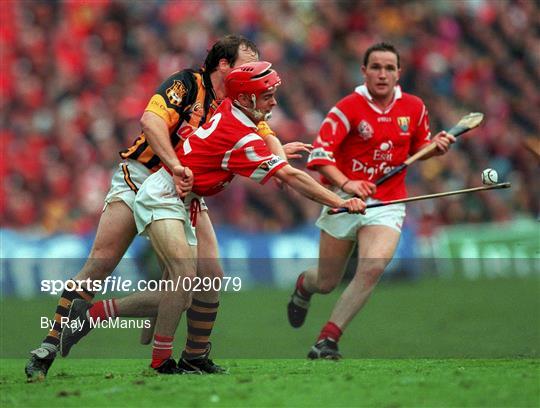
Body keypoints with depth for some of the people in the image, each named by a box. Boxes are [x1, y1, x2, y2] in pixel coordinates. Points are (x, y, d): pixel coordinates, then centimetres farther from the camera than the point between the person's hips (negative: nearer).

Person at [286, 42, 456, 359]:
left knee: (374, 266, -27)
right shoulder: (349, 107, -9)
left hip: (387, 205, 2)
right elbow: (320, 153, -18)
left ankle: (329, 338, -18)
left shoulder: (414, 108, 4)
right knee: (327, 284, 7)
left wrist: (436, 146, -2)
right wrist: (346, 183, -34)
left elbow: (419, 148, 21)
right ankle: (304, 285, 48)